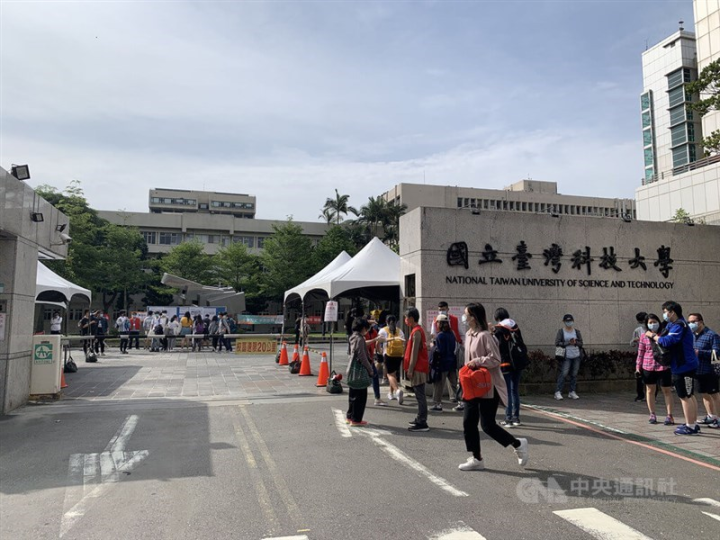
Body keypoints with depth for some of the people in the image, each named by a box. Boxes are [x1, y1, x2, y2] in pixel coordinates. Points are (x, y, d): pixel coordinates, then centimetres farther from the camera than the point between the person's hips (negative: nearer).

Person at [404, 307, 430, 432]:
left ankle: (422, 423, -6)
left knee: (420, 395, -8)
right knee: (420, 395, 16)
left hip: (418, 369, -10)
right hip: (419, 367, 10)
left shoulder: (416, 332, -15)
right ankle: (420, 419, 25)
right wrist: (410, 368, 20)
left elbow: (414, 352, -19)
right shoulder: (417, 330, 16)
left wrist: (410, 369, -18)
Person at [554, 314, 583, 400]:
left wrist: (575, 342, -11)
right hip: (566, 357, -4)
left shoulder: (577, 331, 11)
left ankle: (572, 392, 16)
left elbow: (581, 343, 9)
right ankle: (558, 392, -7)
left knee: (574, 374, 7)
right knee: (563, 374, -9)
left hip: (576, 356, 4)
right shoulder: (561, 331, 1)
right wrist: (568, 343, -15)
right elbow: (557, 343, -5)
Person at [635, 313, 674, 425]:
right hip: (648, 367, 2)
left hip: (663, 367, -2)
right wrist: (638, 367, 3)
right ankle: (652, 414, 22)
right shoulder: (644, 336, 2)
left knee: (666, 391, 6)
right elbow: (640, 352, 5)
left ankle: (669, 415, 13)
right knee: (650, 390, 11)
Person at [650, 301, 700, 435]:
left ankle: (690, 426, 2)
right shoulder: (673, 324, 14)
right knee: (689, 396, 16)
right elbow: (666, 338, 14)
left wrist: (653, 336, -14)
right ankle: (693, 424, 26)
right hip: (683, 365, 10)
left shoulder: (678, 325, -19)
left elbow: (667, 341, -27)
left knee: (685, 396, -4)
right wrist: (656, 336, -6)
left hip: (683, 366, -10)